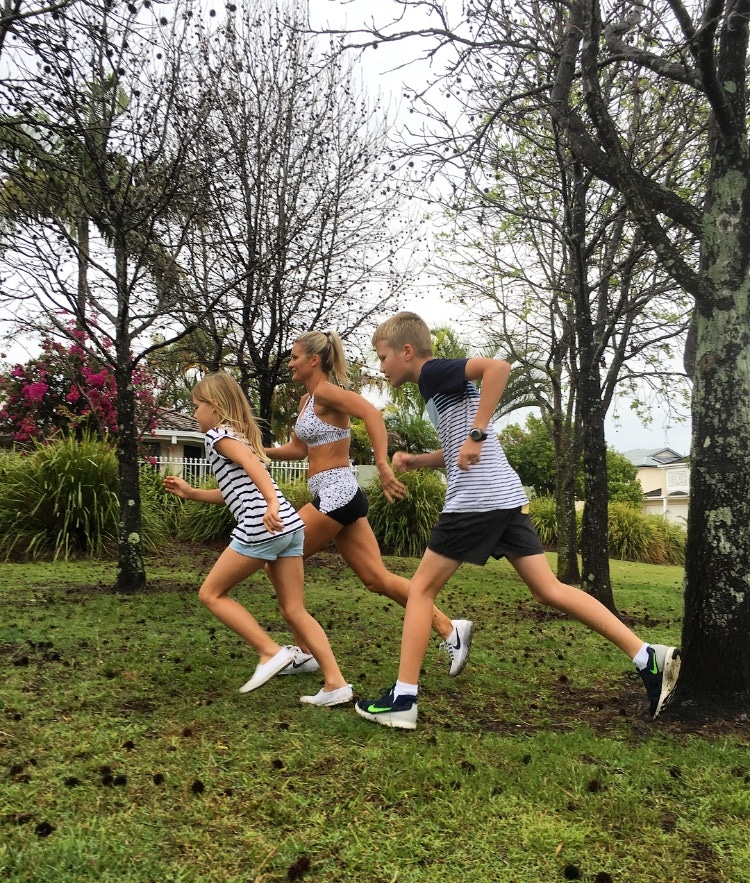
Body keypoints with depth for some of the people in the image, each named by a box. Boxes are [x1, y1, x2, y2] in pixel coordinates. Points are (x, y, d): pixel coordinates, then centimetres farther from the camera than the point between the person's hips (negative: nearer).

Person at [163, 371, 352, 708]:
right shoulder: (242, 434, 28)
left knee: (211, 594, 8)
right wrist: (190, 492, 34)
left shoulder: (218, 434, 2)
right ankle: (335, 684, 4)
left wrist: (272, 502, -33)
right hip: (291, 526, 9)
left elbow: (250, 462, -19)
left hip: (261, 527, -9)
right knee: (294, 610, 9)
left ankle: (271, 652, 2)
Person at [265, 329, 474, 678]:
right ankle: (450, 629, 9)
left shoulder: (325, 392, -11)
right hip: (335, 496, 9)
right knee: (378, 578, 7)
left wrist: (382, 465, -35)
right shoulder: (307, 399, 17)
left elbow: (370, 412, -27)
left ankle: (303, 652, 12)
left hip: (335, 495, -9)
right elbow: (298, 449, 23)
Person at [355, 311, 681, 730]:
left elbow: (498, 366, -23)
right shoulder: (440, 383, 23)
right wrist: (414, 460, 18)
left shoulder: (434, 371, -5)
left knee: (422, 588, 1)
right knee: (550, 589, 9)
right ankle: (649, 656, 7)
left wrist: (476, 434, -23)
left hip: (477, 499, -10)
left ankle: (403, 699, 6)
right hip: (504, 495, 10)